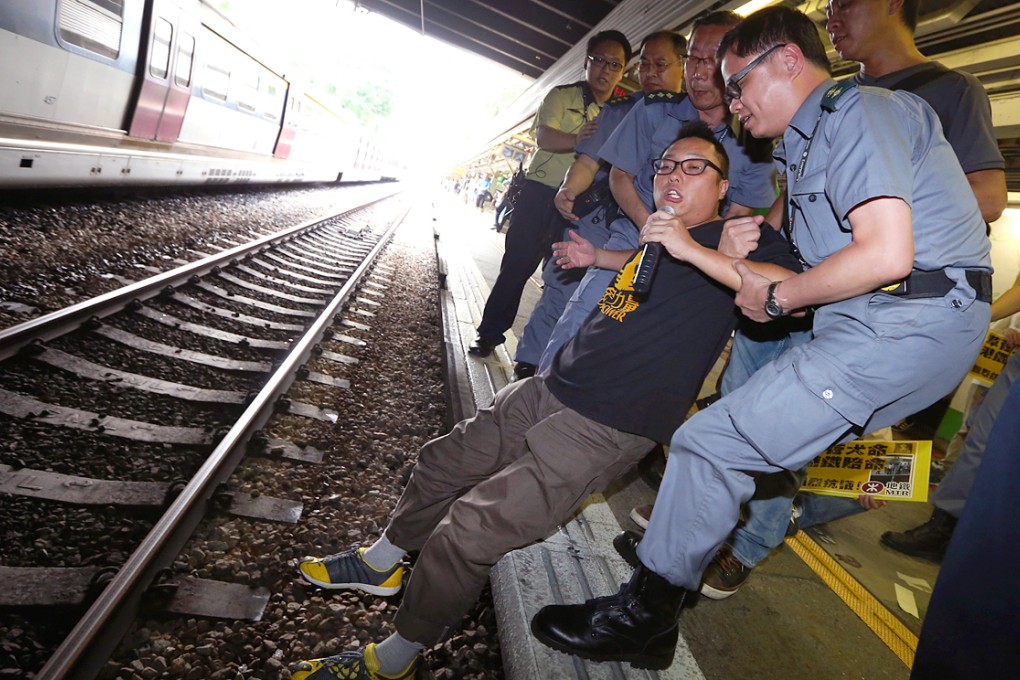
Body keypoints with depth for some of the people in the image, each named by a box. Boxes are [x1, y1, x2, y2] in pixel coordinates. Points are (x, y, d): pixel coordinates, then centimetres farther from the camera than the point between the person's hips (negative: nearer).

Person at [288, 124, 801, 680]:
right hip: (552, 387, 9)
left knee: (469, 529, -14)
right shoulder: (656, 231, 19)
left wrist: (692, 249, -26)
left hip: (606, 428, -8)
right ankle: (381, 563, 42)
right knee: (441, 464, 16)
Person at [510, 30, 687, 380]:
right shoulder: (619, 109, 11)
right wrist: (568, 190, -19)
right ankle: (527, 368, 10)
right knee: (560, 296, -2)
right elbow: (588, 161, 2)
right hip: (594, 225, 0)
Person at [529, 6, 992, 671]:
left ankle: (644, 619, 1)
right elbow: (800, 278, 16)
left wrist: (777, 298, -8)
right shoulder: (808, 143, 22)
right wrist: (689, 249, 12)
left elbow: (885, 254, -22)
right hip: (868, 326, 10)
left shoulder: (859, 108, -8)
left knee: (713, 440, -13)